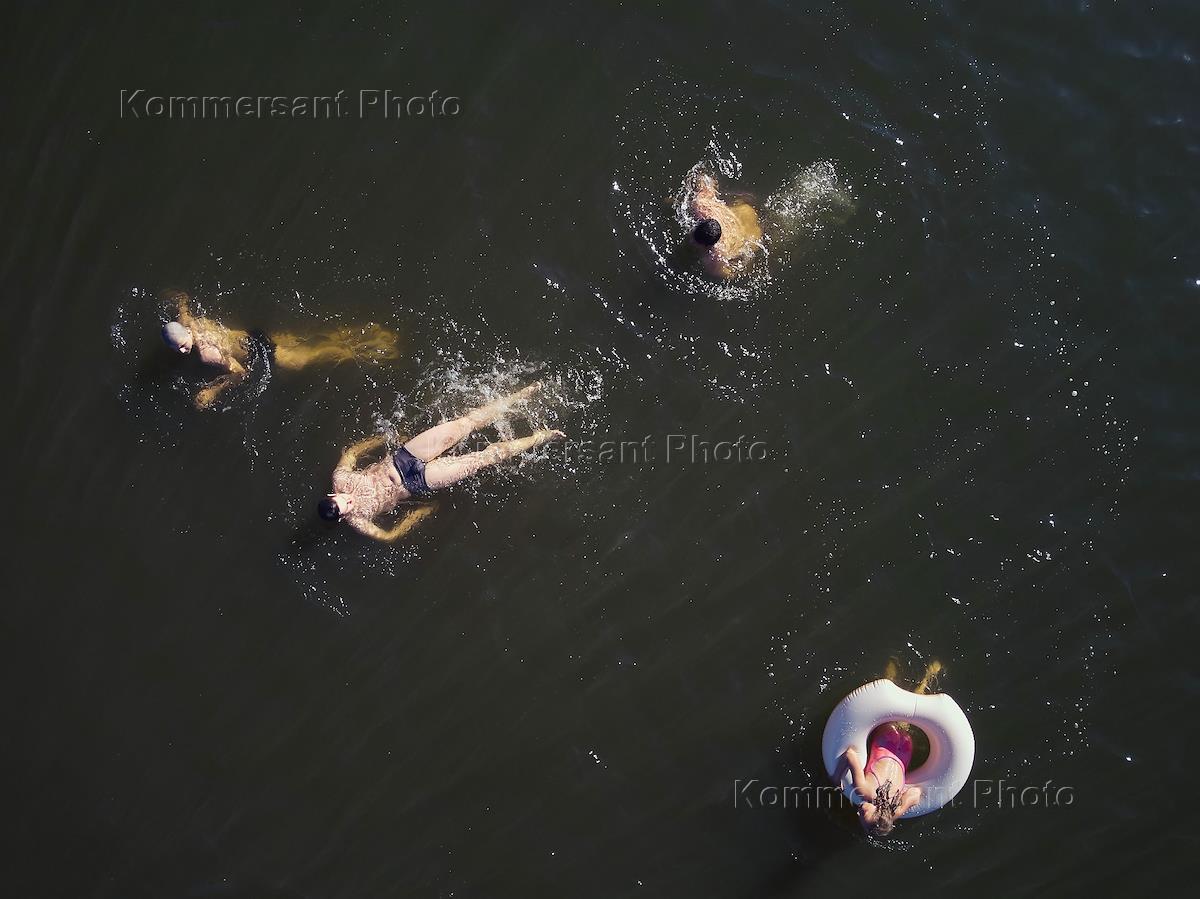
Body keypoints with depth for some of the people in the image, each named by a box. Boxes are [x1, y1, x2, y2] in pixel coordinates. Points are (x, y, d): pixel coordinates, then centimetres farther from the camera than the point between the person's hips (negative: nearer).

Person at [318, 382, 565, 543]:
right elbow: (388, 536, -8)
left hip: (400, 459, 3)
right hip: (419, 483, -3)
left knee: (465, 423, -6)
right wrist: (419, 514, -6)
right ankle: (538, 438, 8)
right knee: (485, 458, -8)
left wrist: (383, 438, 8)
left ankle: (522, 395, 8)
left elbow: (352, 451, 8)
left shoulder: (340, 477, -10)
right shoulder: (355, 520, -16)